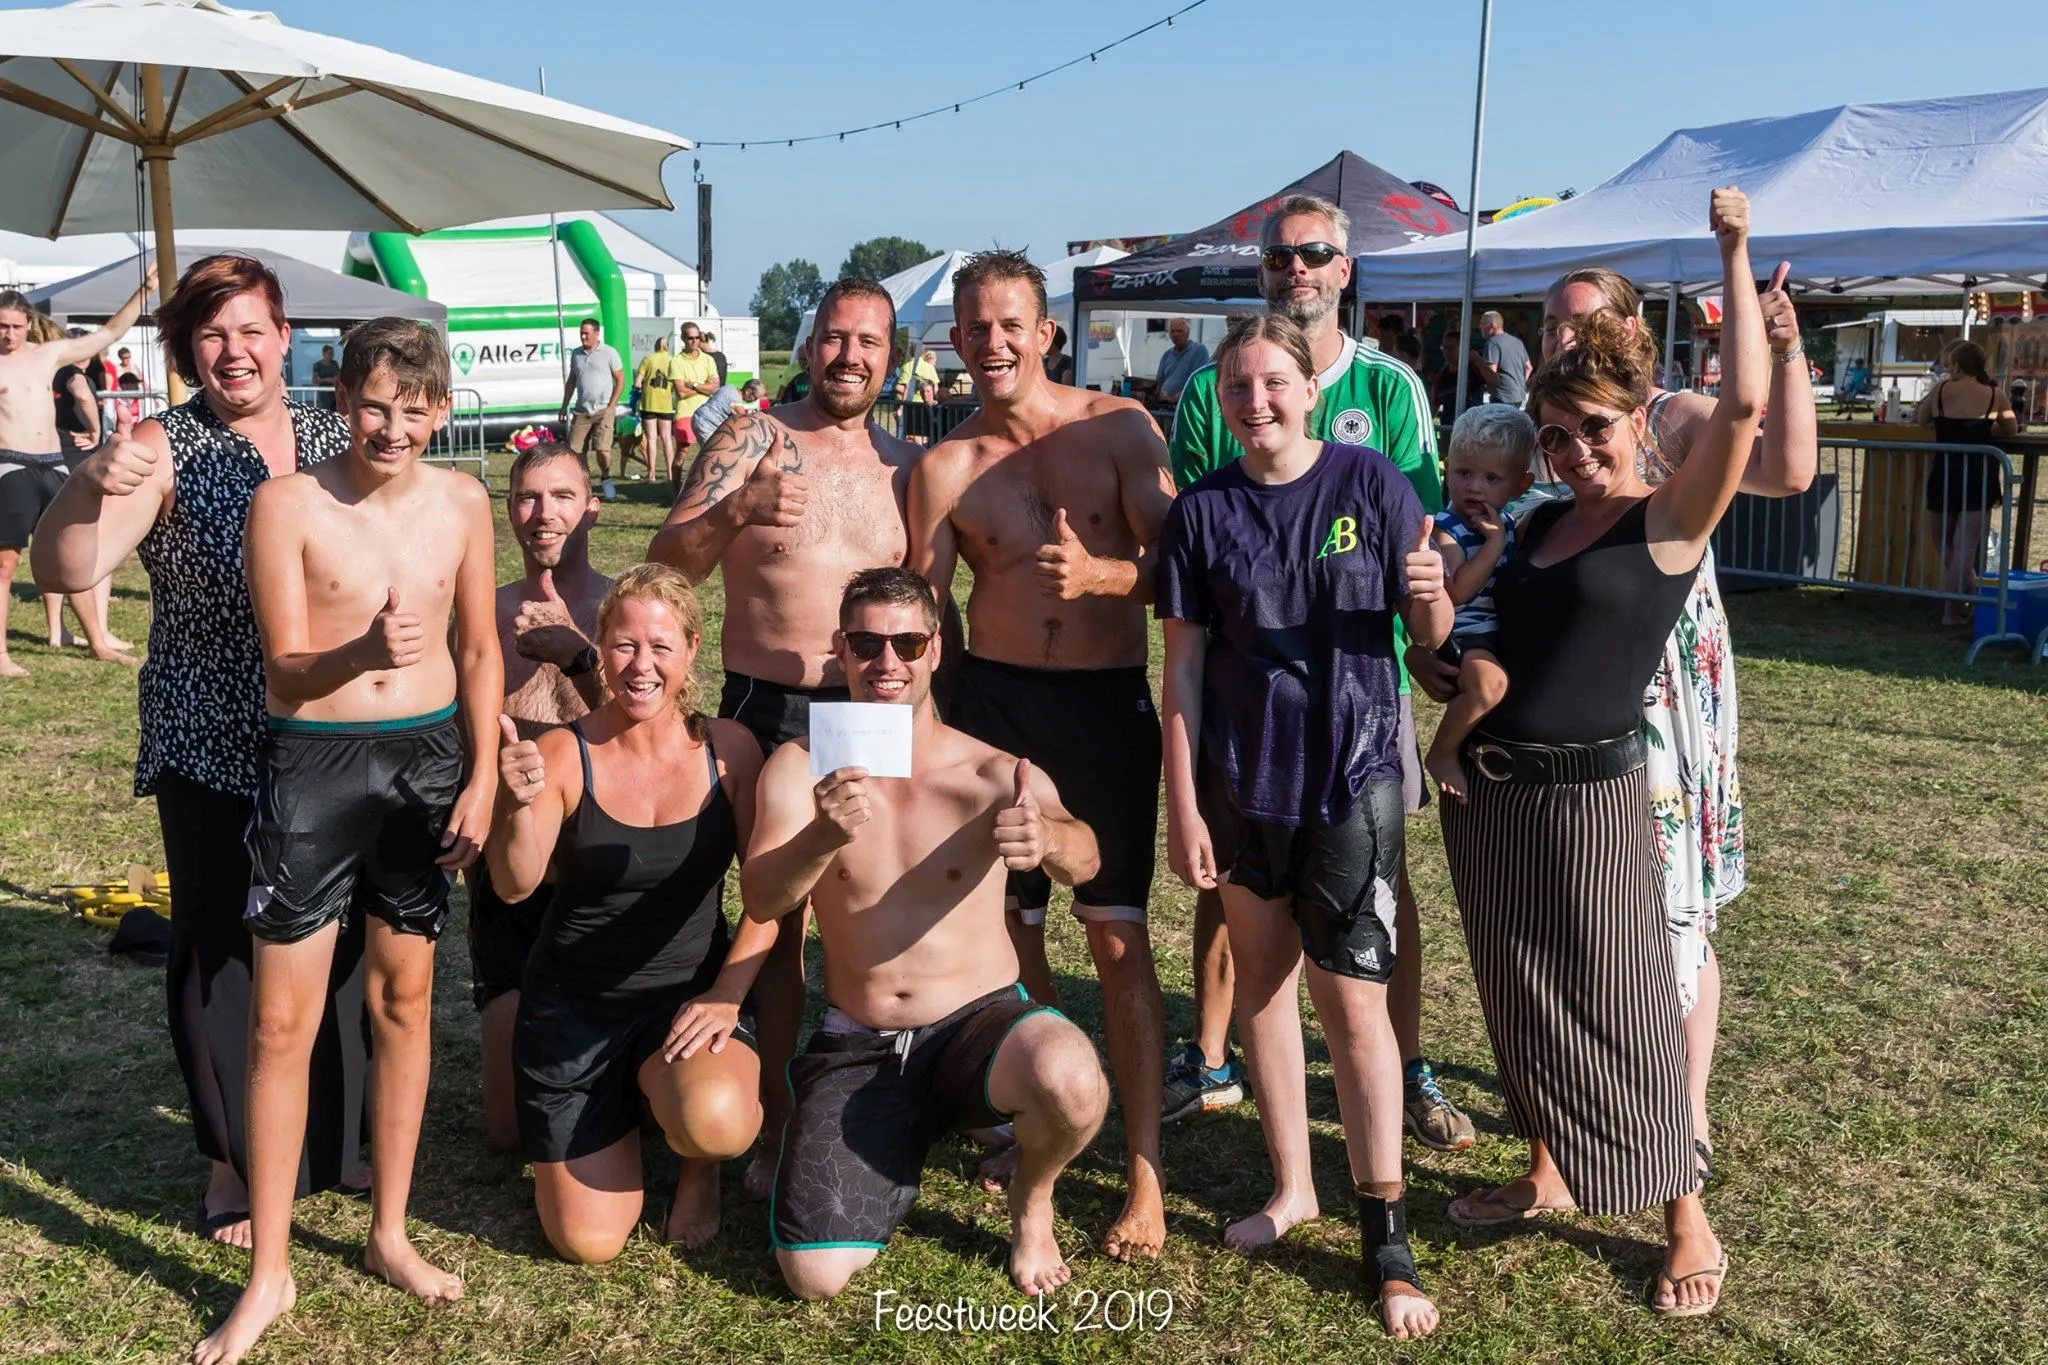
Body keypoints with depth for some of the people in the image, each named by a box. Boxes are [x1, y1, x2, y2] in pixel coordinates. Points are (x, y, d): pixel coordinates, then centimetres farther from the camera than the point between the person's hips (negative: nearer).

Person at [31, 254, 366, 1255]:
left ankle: (334, 1133, 36)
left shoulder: (334, 437, 2)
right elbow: (66, 572, -22)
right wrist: (88, 486, -42)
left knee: (334, 937, 14)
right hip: (211, 751, -3)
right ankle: (233, 1158, 27)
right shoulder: (162, 449, -10)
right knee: (220, 946, 7)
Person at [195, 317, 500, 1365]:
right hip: (313, 765, -3)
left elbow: (479, 651, 7)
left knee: (403, 996, 12)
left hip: (428, 757, 3)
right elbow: (285, 668, -10)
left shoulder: (461, 502, 0)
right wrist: (363, 652, -31)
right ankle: (268, 1272, 14)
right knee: (281, 1020, 0)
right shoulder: (287, 504, -10)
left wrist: (482, 782, 1)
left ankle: (389, 1233, 28)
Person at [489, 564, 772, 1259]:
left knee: (716, 1121, -34)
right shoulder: (563, 755, -10)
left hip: (692, 993, 0)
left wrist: (728, 992, -16)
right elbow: (516, 884, -22)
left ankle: (699, 1171, 7)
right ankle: (616, 1117, 34)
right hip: (575, 1003, 0)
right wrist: (519, 807, -42)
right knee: (588, 1243, 0)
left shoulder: (729, 749, -7)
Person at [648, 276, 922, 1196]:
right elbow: (666, 565, -13)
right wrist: (736, 512, -30)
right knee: (777, 921, 3)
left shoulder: (905, 463, 8)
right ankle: (776, 1130, 14)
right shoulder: (754, 439, -3)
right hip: (769, 715, -3)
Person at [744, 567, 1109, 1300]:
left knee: (1071, 1082, -36)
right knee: (815, 1276, -15)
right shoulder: (802, 767, -3)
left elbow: (1083, 860, -27)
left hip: (980, 1021, -1)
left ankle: (1032, 1200, 2)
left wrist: (1050, 839, -53)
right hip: (858, 1048, 2)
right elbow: (760, 900, -16)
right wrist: (826, 837, -39)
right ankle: (900, 1150, 20)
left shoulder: (994, 775, -8)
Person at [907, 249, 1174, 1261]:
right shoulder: (944, 468, 3)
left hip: (1109, 701, -2)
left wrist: (1099, 575, -25)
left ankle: (1145, 1175, 6)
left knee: (1118, 934, -2)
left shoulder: (1119, 427, -1)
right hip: (993, 700, 2)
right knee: (1005, 926, 9)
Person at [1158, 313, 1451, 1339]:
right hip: (1241, 781, 3)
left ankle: (1386, 1239, 9)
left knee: (1351, 998, -3)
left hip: (1352, 777, -2)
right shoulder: (1202, 511, -1)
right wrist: (1182, 808, -2)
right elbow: (1184, 667, 1)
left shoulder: (1369, 483, -5)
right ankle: (1291, 1185, 31)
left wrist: (1431, 597, -25)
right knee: (1262, 974, 13)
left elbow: (1429, 635, -1)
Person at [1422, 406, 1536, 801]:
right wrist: (1495, 542, -22)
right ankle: (1442, 754, -14)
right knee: (1489, 680, -34)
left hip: (1502, 633, 8)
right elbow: (1457, 593, -26)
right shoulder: (1446, 530, -12)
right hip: (1462, 635, -8)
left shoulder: (1509, 524, 10)